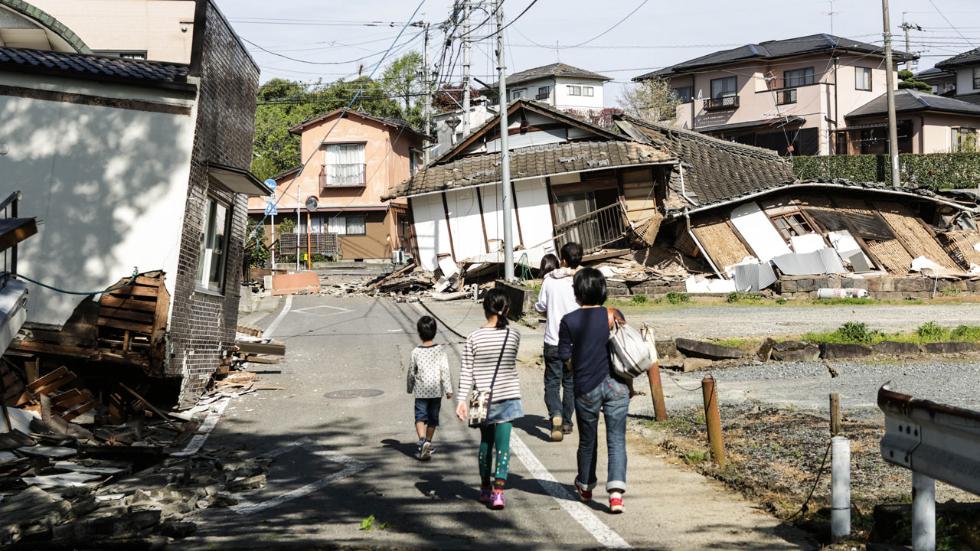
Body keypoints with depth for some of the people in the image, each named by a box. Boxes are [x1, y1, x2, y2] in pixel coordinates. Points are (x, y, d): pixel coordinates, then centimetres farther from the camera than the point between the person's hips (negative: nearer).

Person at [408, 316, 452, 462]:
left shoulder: (415, 352, -6)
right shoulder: (440, 350, -6)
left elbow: (411, 372, 3)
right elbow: (445, 370, -8)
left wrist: (410, 388, 19)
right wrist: (448, 389, -3)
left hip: (421, 391, -1)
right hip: (436, 391, 1)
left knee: (420, 417, -1)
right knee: (433, 418, 14)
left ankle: (422, 440, -25)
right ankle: (428, 443, 23)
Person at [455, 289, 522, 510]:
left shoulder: (474, 338, -9)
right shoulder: (514, 335, -4)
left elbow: (466, 372, -9)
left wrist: (461, 399, -6)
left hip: (484, 398, 0)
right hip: (508, 396, 0)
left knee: (486, 441, 17)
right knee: (503, 444, 0)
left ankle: (485, 488, 27)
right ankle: (498, 491, -9)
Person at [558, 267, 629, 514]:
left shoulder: (569, 321, -8)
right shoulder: (614, 316, -2)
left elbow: (564, 355, -3)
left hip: (587, 388, 0)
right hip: (615, 385, 0)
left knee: (587, 440, 17)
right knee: (617, 440, 1)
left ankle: (585, 487, 36)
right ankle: (616, 490, -15)